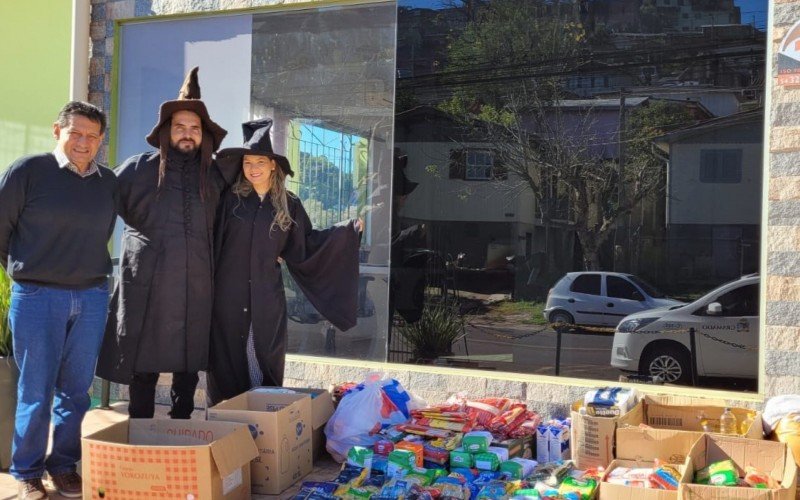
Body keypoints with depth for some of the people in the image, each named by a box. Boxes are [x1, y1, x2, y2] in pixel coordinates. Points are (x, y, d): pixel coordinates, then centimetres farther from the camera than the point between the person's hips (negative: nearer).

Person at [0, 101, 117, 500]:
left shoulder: (108, 182, 8)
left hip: (92, 298, 4)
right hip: (37, 298, -4)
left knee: (77, 389, 9)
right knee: (36, 390, 2)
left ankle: (64, 465, 22)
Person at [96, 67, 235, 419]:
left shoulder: (216, 176, 11)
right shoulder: (137, 169, 3)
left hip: (196, 288, 2)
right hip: (147, 285, -2)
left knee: (189, 365, 8)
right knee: (143, 366, 2)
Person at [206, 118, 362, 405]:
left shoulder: (289, 205, 6)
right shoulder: (230, 199, 0)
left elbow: (305, 246, 10)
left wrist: (347, 231, 8)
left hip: (266, 297, 1)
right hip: (229, 294, -1)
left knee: (264, 365, 6)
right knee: (226, 363, 4)